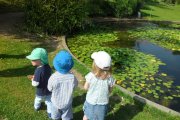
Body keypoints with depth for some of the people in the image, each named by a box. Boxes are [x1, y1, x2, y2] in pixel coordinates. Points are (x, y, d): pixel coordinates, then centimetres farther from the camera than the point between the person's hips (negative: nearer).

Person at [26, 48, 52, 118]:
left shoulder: (38, 71, -34)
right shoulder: (48, 67, -12)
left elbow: (35, 84, -27)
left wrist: (32, 79, -7)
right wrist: (35, 77, 1)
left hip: (41, 92, -3)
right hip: (49, 90, 3)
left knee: (38, 99, 28)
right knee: (49, 101, 20)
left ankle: (36, 107, 55)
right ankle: (50, 113, 28)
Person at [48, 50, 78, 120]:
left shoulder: (53, 77, -32)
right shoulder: (72, 77, -29)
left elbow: (50, 89, -14)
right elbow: (75, 85, -8)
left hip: (56, 102, 0)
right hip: (67, 102, 0)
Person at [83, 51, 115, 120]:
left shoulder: (91, 76, -29)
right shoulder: (109, 78, -25)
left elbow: (86, 87, -12)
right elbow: (109, 90, -8)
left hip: (90, 102, -1)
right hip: (103, 103, 1)